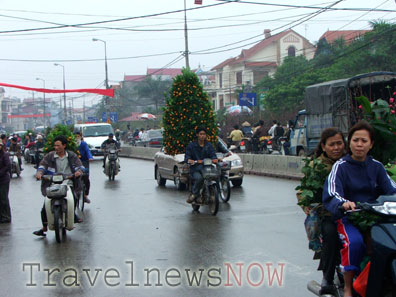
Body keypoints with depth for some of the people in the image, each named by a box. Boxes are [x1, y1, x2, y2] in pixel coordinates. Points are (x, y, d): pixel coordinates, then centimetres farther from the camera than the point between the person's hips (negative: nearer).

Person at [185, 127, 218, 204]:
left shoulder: (209, 145, 18)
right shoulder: (191, 145, 12)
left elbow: (213, 154, 7)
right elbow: (187, 156, 3)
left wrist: (215, 159, -17)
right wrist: (189, 160, -21)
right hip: (195, 169, -3)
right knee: (199, 178, -36)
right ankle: (195, 194, -16)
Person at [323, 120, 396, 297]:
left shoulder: (377, 167, 13)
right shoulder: (340, 166, 0)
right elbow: (331, 193, -15)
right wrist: (343, 203, -38)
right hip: (348, 217, -4)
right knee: (354, 242, -33)